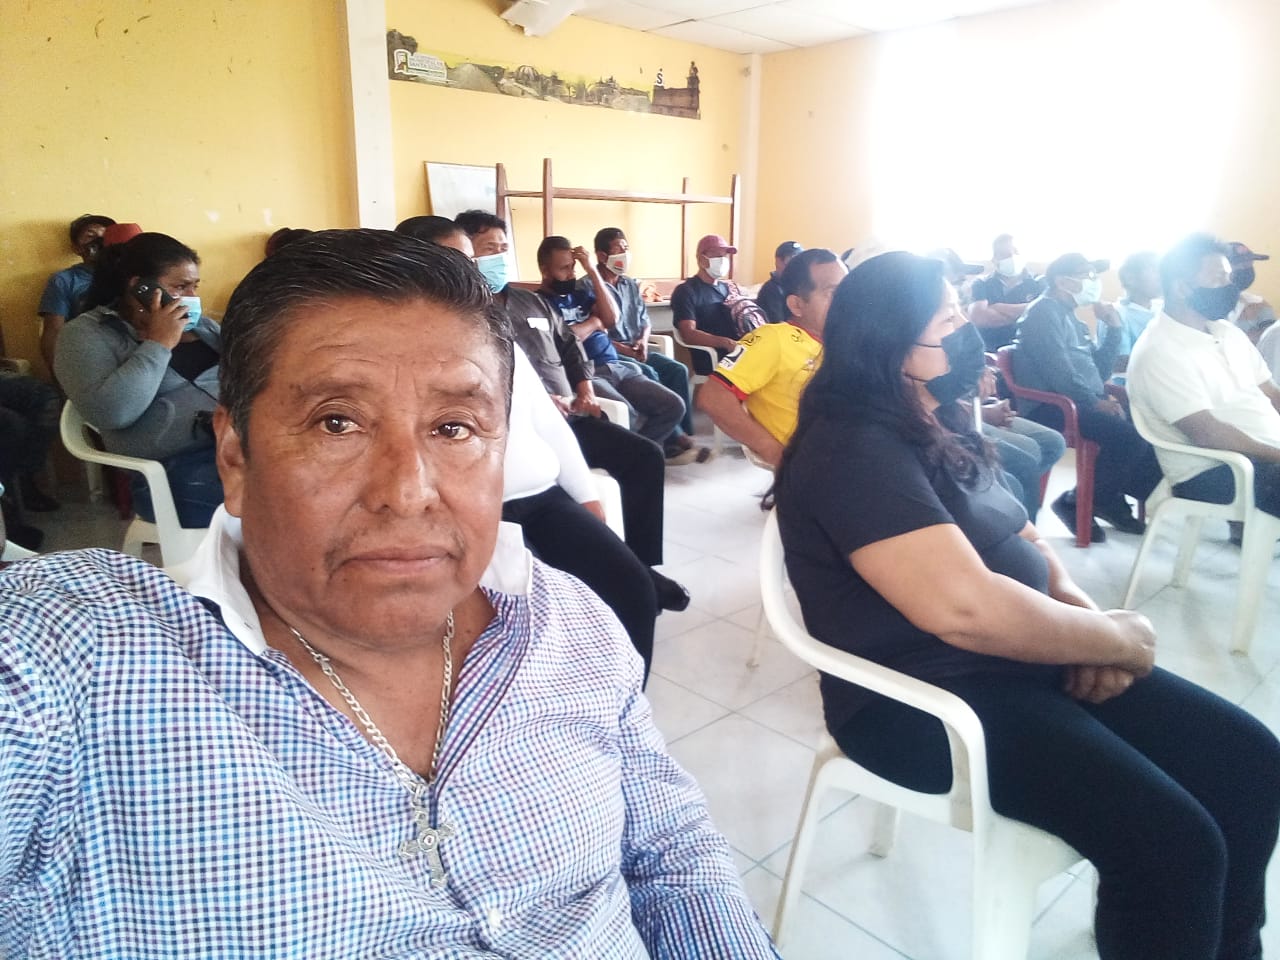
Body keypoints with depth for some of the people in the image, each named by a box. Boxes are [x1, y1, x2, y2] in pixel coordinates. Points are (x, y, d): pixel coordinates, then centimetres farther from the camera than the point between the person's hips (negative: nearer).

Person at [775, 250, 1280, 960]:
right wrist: (1118, 638, -15)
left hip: (1020, 662, 10)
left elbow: (1023, 545, 15)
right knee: (1172, 842, -20)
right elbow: (968, 608, -31)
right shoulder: (855, 450, -21)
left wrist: (1089, 619, -5)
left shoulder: (932, 429, 10)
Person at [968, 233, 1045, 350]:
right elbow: (977, 317, -8)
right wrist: (1025, 315, -5)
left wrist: (999, 308, -4)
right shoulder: (981, 285, 9)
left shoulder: (1038, 283, 12)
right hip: (991, 351, 0)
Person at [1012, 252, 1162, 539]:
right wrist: (1094, 402, -17)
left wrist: (1112, 328, 11)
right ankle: (1080, 503, -9)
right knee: (1128, 435, -27)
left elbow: (1099, 370, 19)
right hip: (1053, 406, -10)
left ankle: (1112, 502, 5)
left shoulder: (1072, 317, 23)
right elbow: (1057, 372, -19)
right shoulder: (1044, 313, -6)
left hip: (1083, 401, 10)